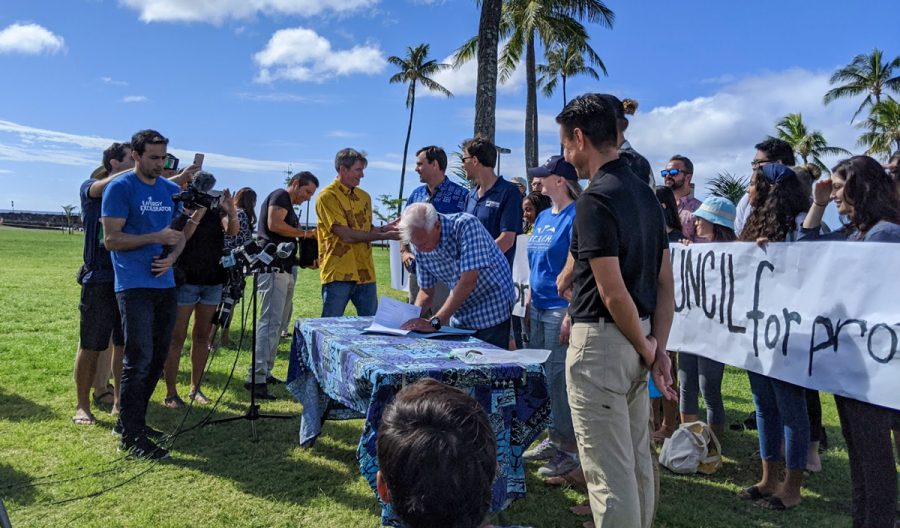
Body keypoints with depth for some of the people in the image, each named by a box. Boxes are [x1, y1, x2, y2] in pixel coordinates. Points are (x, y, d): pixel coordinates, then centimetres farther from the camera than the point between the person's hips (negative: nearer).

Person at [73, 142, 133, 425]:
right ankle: (82, 405, 15)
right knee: (91, 346, 3)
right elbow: (104, 186, -23)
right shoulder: (90, 188, 0)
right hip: (100, 279, -4)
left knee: (124, 344, 8)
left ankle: (120, 401, 20)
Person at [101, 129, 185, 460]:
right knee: (139, 360, -8)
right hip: (134, 286, -7)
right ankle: (130, 436, 2)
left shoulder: (170, 189, 13)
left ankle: (132, 420, 26)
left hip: (165, 284, 7)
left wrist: (172, 256, -4)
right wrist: (156, 238, -20)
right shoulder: (120, 188, -6)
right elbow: (111, 239, -11)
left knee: (157, 359, 12)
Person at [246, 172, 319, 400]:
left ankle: (265, 373, 16)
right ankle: (256, 378, -17)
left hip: (285, 270, 10)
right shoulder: (280, 196, -1)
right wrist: (304, 233, -7)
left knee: (277, 324, 10)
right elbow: (274, 224, -17)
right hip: (273, 268, -10)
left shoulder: (289, 207, 27)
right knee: (270, 322, -15)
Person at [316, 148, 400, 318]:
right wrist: (384, 235, -12)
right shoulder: (328, 196, -8)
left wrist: (383, 228, -1)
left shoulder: (364, 197, 14)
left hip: (365, 272, 6)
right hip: (339, 274, -6)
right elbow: (346, 235, -15)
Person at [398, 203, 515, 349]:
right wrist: (412, 319, -16)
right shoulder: (419, 246, -7)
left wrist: (435, 322, -32)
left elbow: (469, 281, -31)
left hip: (493, 313, -5)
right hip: (460, 317, 5)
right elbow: (426, 291, 3)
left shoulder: (466, 225, -24)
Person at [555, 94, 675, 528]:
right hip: (638, 343, 9)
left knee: (608, 470, 1)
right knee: (638, 459, 20)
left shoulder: (595, 199, -18)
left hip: (602, 341, -9)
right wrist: (658, 348, 7)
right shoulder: (645, 193, 10)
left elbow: (614, 294, -21)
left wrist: (646, 346, -7)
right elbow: (665, 283, 9)